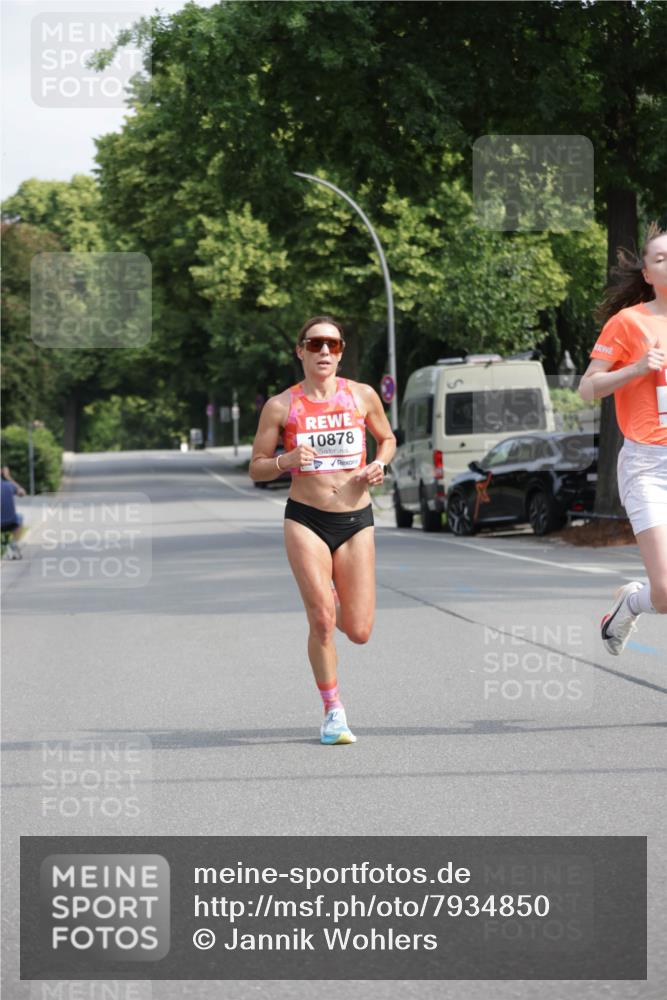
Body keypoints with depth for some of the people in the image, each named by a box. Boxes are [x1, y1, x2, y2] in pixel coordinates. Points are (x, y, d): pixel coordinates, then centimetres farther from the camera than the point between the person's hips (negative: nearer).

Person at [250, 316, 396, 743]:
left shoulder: (362, 396, 3)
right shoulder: (281, 406, -2)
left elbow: (388, 438, 19)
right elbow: (256, 468, 3)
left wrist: (380, 464, -2)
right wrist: (286, 461, -18)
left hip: (356, 521, 2)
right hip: (305, 519, -2)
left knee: (359, 632, -1)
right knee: (322, 620, -13)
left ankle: (333, 599, 36)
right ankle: (333, 710, 5)